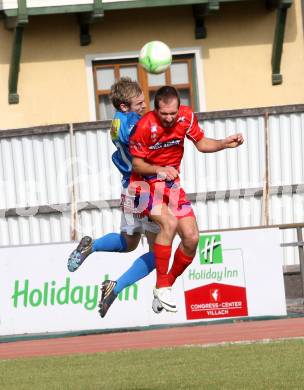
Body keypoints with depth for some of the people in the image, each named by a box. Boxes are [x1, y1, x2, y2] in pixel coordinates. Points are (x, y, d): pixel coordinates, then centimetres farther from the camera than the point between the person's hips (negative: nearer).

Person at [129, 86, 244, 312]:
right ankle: (161, 286, -20)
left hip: (172, 183, 6)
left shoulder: (187, 117, -9)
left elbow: (201, 143, 9)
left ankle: (169, 284, 17)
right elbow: (137, 165, -14)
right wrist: (159, 170, -31)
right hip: (145, 183, -6)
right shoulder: (145, 127, -22)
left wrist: (225, 144, -7)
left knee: (192, 237, -4)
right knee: (169, 223, -31)